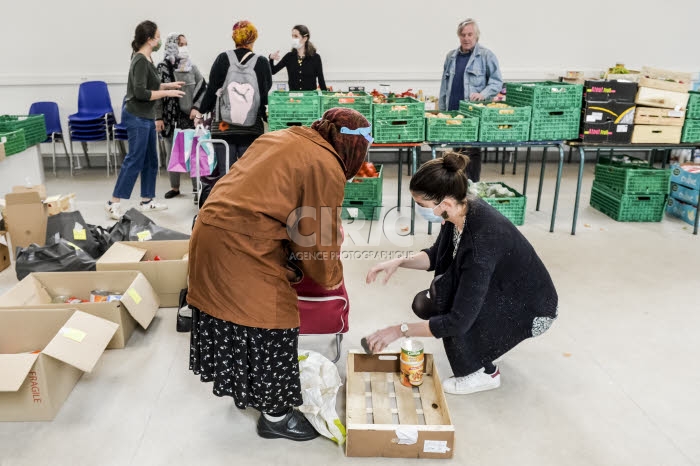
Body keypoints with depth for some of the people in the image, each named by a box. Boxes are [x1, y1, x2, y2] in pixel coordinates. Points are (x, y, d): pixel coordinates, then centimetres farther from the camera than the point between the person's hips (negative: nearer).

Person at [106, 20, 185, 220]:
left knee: (151, 160, 13)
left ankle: (147, 201, 21)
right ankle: (114, 203, -3)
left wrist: (168, 85, 17)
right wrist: (167, 93, -16)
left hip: (146, 117, 10)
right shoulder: (140, 61, -16)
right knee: (134, 160, -8)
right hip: (137, 117, -10)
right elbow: (141, 93, -21)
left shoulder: (146, 59, 13)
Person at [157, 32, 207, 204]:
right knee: (173, 154, 8)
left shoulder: (192, 67, 4)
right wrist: (158, 118, -5)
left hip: (190, 117, 1)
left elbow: (203, 87, 9)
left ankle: (197, 187, 6)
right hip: (170, 117, 0)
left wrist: (197, 107, -3)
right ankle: (175, 187, 21)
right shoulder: (162, 68, -2)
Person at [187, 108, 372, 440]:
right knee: (270, 326, 5)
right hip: (242, 249, -9)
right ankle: (275, 416, 23)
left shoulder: (282, 138, 17)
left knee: (231, 313, 23)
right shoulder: (326, 168, -9)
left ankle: (247, 389, 43)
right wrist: (331, 278, 12)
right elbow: (317, 237, -7)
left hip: (211, 230, 10)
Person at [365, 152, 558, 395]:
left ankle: (484, 373, -2)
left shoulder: (483, 238, -37)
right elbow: (436, 254, 5)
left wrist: (400, 330, -26)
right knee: (425, 304, -2)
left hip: (531, 308, -8)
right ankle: (486, 343, 18)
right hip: (496, 289, 8)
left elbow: (458, 321, -35)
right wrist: (399, 262, -12)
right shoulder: (462, 209, -15)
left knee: (451, 310, -27)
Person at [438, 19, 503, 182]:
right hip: (453, 112, 4)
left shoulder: (486, 56, -1)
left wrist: (483, 95, -20)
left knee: (473, 152, -1)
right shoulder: (451, 56, 13)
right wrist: (441, 110, 11)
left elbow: (496, 81, -1)